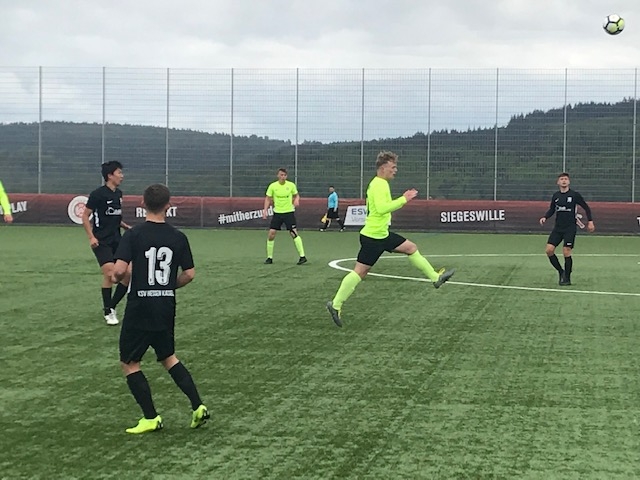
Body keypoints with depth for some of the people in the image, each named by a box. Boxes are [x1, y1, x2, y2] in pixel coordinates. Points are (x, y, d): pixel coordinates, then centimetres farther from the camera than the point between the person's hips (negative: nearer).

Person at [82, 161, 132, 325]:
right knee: (109, 272, -18)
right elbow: (85, 216, -8)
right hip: (102, 242, -7)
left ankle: (111, 306, 16)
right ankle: (108, 312, -3)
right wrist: (91, 237, -17)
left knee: (128, 273, 0)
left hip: (116, 240, 7)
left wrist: (127, 227, 11)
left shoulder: (119, 194, 12)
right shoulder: (98, 194, -10)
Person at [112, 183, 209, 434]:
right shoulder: (178, 237, 0)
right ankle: (198, 406, 12)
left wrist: (117, 278, 3)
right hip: (166, 307, 5)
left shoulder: (133, 235, -11)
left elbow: (119, 269, -20)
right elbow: (189, 274, 2)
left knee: (129, 363, 10)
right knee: (168, 357, 23)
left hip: (140, 307, -5)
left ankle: (151, 418, 9)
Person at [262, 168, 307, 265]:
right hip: (277, 213, 2)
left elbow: (296, 195, 10)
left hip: (289, 212, -2)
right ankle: (269, 258, 10)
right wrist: (265, 210, -5)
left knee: (293, 233, -12)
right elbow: (268, 199, 6)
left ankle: (302, 256, -8)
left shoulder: (291, 185, -4)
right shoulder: (272, 186, -3)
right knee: (271, 234, -4)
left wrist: (296, 200, -13)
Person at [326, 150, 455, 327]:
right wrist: (403, 199, -25)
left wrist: (403, 199, 12)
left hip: (382, 234, 10)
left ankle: (435, 278, 21)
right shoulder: (379, 184, -18)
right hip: (372, 237, -10)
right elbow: (381, 208, -30)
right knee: (360, 271, -6)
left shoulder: (380, 184, 13)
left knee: (411, 248, 13)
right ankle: (336, 305, 0)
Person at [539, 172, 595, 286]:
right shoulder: (555, 196, 7)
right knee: (549, 250, -7)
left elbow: (586, 207, 4)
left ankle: (567, 278, 5)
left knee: (566, 252, -10)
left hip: (570, 228, -4)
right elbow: (551, 209, 19)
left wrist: (590, 221, -2)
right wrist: (545, 217, 1)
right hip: (557, 228, 4)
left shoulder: (574, 195, -4)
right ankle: (561, 271, 12)